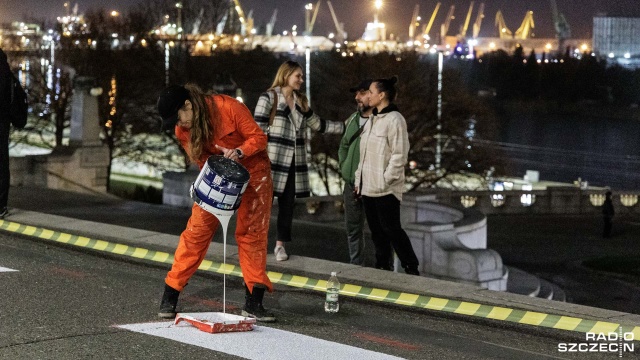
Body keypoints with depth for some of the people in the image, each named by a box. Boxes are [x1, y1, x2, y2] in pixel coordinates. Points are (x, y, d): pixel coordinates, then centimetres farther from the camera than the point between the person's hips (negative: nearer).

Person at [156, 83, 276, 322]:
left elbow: (259, 138, -20)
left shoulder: (228, 107, -27)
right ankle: (170, 297, 0)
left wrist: (239, 152, -37)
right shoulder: (182, 130, -12)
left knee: (251, 232, -4)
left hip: (252, 170, -3)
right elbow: (200, 159, -5)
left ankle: (253, 302, 0)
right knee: (197, 230, -5)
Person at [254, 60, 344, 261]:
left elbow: (318, 125, 21)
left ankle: (280, 245, 16)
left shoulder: (301, 102, 15)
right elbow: (257, 130, -9)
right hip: (273, 160, -6)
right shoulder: (269, 98, -5)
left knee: (288, 204, 7)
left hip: (293, 162, 6)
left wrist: (345, 127, 14)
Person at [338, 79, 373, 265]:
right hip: (351, 184, 8)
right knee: (353, 229, 15)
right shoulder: (353, 119, 13)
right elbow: (344, 146, 24)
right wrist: (344, 167, 10)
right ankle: (355, 266, 26)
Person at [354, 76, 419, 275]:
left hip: (385, 188, -8)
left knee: (390, 228, -7)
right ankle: (382, 265, 19)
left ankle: (411, 268, 0)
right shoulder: (372, 120, 14)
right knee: (376, 229, 11)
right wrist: (359, 179, 14)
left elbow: (399, 155, -17)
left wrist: (385, 180, -19)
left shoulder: (394, 119, -13)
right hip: (368, 186, 8)